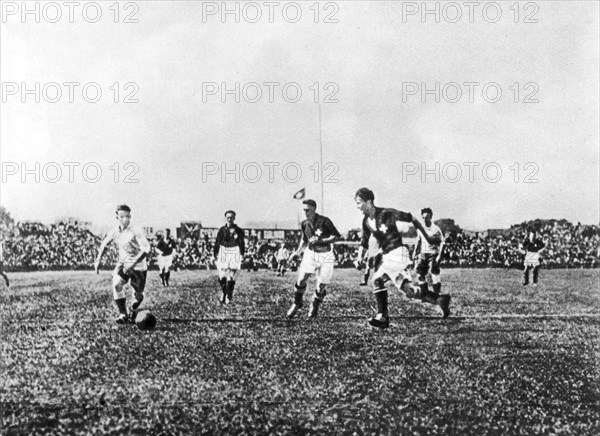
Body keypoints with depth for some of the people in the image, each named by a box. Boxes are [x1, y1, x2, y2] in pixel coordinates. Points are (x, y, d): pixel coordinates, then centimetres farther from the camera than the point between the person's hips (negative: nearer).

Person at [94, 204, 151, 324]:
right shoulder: (114, 232, -4)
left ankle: (134, 311, 39)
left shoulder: (136, 232, -19)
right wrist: (98, 260, 2)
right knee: (117, 284, -24)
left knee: (138, 294, 5)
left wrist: (133, 264, -34)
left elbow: (146, 249, -26)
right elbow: (104, 245, 13)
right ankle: (123, 314, -19)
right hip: (122, 264, 3)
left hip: (138, 266, -3)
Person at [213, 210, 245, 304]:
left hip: (234, 254, -1)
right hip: (223, 253, 1)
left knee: (231, 277, -4)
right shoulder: (222, 230, 6)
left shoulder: (238, 231, 4)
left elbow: (242, 244, 7)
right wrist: (215, 255, 2)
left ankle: (229, 297, 6)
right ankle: (224, 293, 19)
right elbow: (217, 243, 7)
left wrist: (242, 255, -2)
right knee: (222, 277, -5)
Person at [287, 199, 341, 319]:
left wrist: (320, 240, -19)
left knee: (321, 286, -3)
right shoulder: (304, 224, 2)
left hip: (325, 256, -3)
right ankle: (297, 303, 13)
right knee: (301, 280, -10)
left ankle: (314, 308, 21)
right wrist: (298, 251, 7)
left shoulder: (324, 221, -13)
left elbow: (336, 236, -12)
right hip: (310, 253, 3)